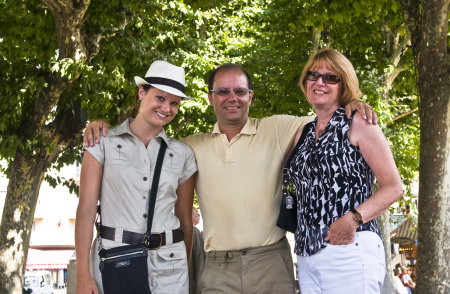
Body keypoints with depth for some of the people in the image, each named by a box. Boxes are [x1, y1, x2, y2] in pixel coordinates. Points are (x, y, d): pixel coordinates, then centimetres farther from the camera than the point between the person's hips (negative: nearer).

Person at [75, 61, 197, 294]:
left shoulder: (183, 154, 8)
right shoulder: (104, 143, 1)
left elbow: (185, 220, 12)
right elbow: (87, 209, -4)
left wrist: (186, 271, 9)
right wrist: (83, 275, -10)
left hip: (168, 266, 2)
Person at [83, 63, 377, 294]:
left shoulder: (276, 130, 5)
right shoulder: (194, 146, 13)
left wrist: (352, 106, -12)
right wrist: (104, 128, 9)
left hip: (270, 260, -1)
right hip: (218, 268, 2)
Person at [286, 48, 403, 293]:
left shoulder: (358, 124, 0)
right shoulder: (303, 134, 16)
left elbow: (393, 187, -5)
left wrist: (354, 218, -19)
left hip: (350, 249, -6)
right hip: (306, 254, 6)